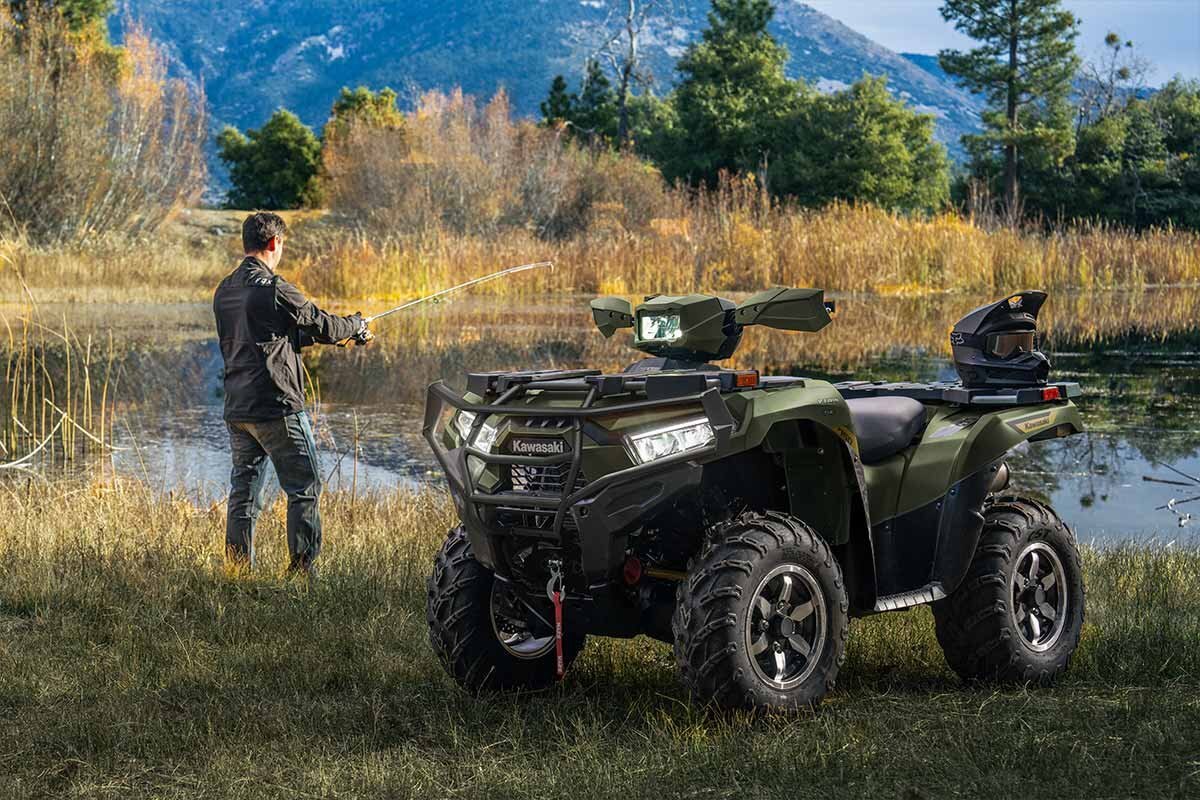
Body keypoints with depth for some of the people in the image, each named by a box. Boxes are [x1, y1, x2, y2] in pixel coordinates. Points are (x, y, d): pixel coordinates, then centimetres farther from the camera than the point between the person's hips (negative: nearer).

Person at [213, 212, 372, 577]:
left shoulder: (224, 291, 11)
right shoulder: (274, 290, -14)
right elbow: (323, 325, -3)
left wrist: (309, 338, 27)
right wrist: (357, 326, 17)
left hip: (237, 408, 8)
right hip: (276, 407, -8)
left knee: (244, 491, 11)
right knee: (305, 488, 1)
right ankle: (301, 569, -2)